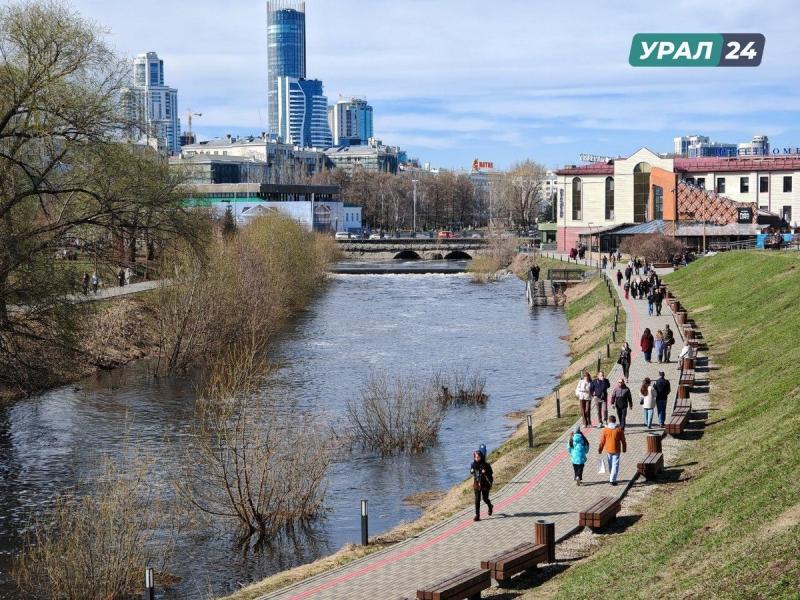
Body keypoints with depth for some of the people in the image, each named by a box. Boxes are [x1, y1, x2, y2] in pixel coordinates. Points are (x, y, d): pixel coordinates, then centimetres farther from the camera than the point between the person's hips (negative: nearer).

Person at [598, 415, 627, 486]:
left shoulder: (605, 430, -4)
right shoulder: (619, 430, -7)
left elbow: (602, 441, 0)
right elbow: (623, 440, 0)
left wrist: (600, 450, 11)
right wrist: (624, 449, 15)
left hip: (608, 450, 2)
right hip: (616, 450, -2)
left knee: (610, 465, 19)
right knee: (615, 465, 0)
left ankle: (611, 478, 33)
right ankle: (612, 480, -8)